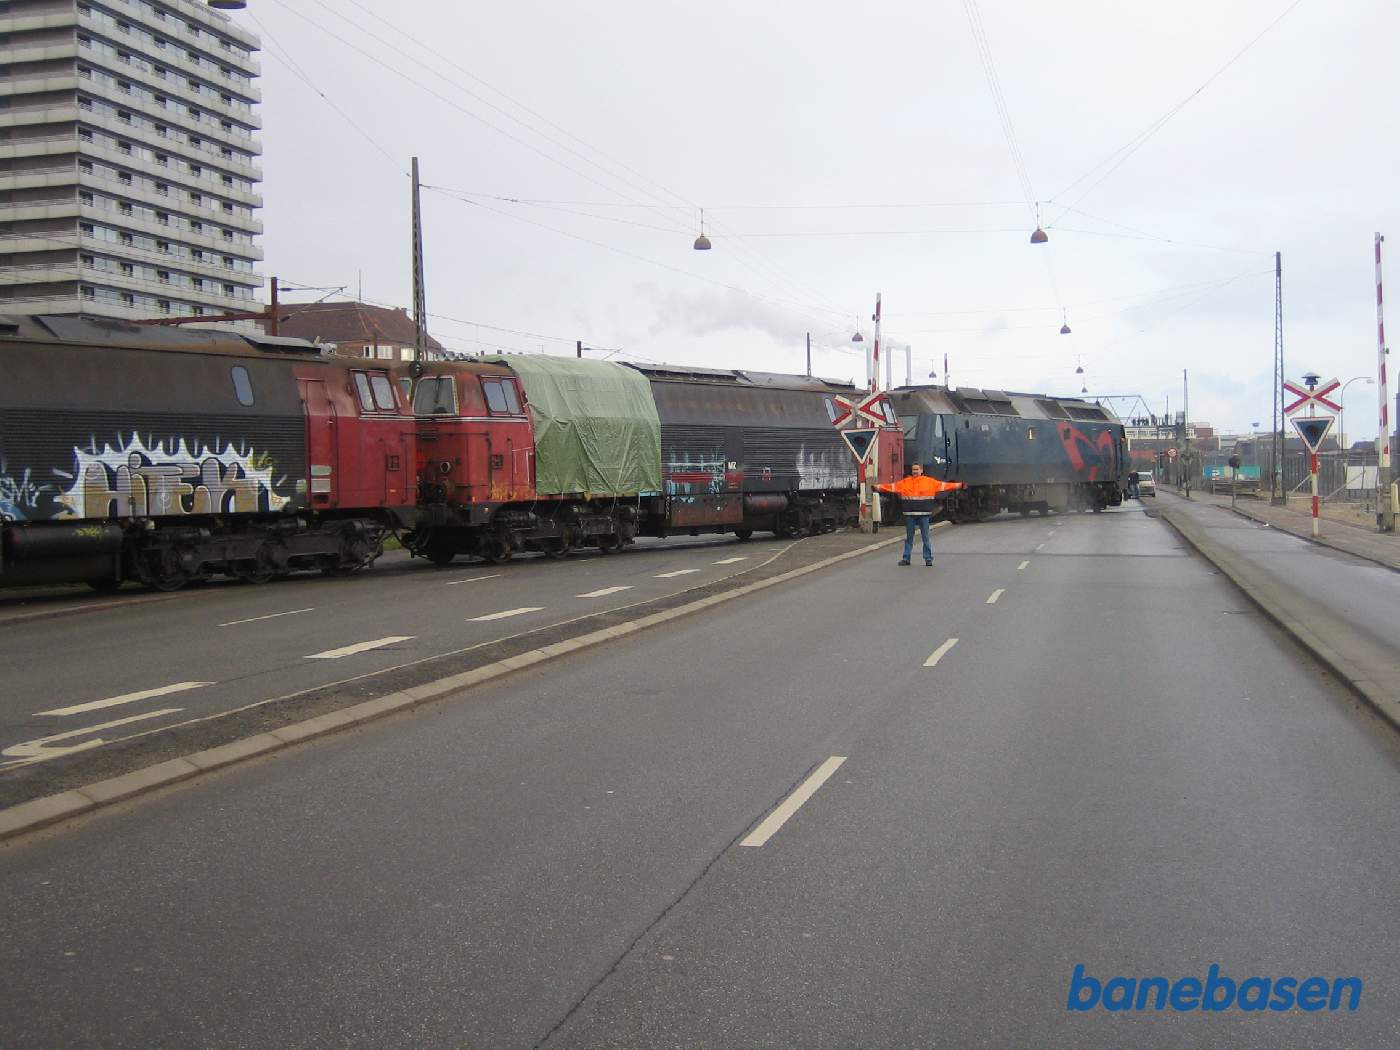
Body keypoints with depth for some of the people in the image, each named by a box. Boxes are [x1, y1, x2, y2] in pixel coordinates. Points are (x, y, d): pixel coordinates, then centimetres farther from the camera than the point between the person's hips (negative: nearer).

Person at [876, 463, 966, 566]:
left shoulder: (930, 482, 3)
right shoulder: (905, 482, 7)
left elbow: (943, 485, 2)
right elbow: (891, 487, 6)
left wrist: (959, 485, -3)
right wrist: (878, 487, 1)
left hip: (923, 515, -1)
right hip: (909, 515, 1)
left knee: (925, 537, 2)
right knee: (909, 538, 8)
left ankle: (928, 558, 9)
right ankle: (906, 558, 13)